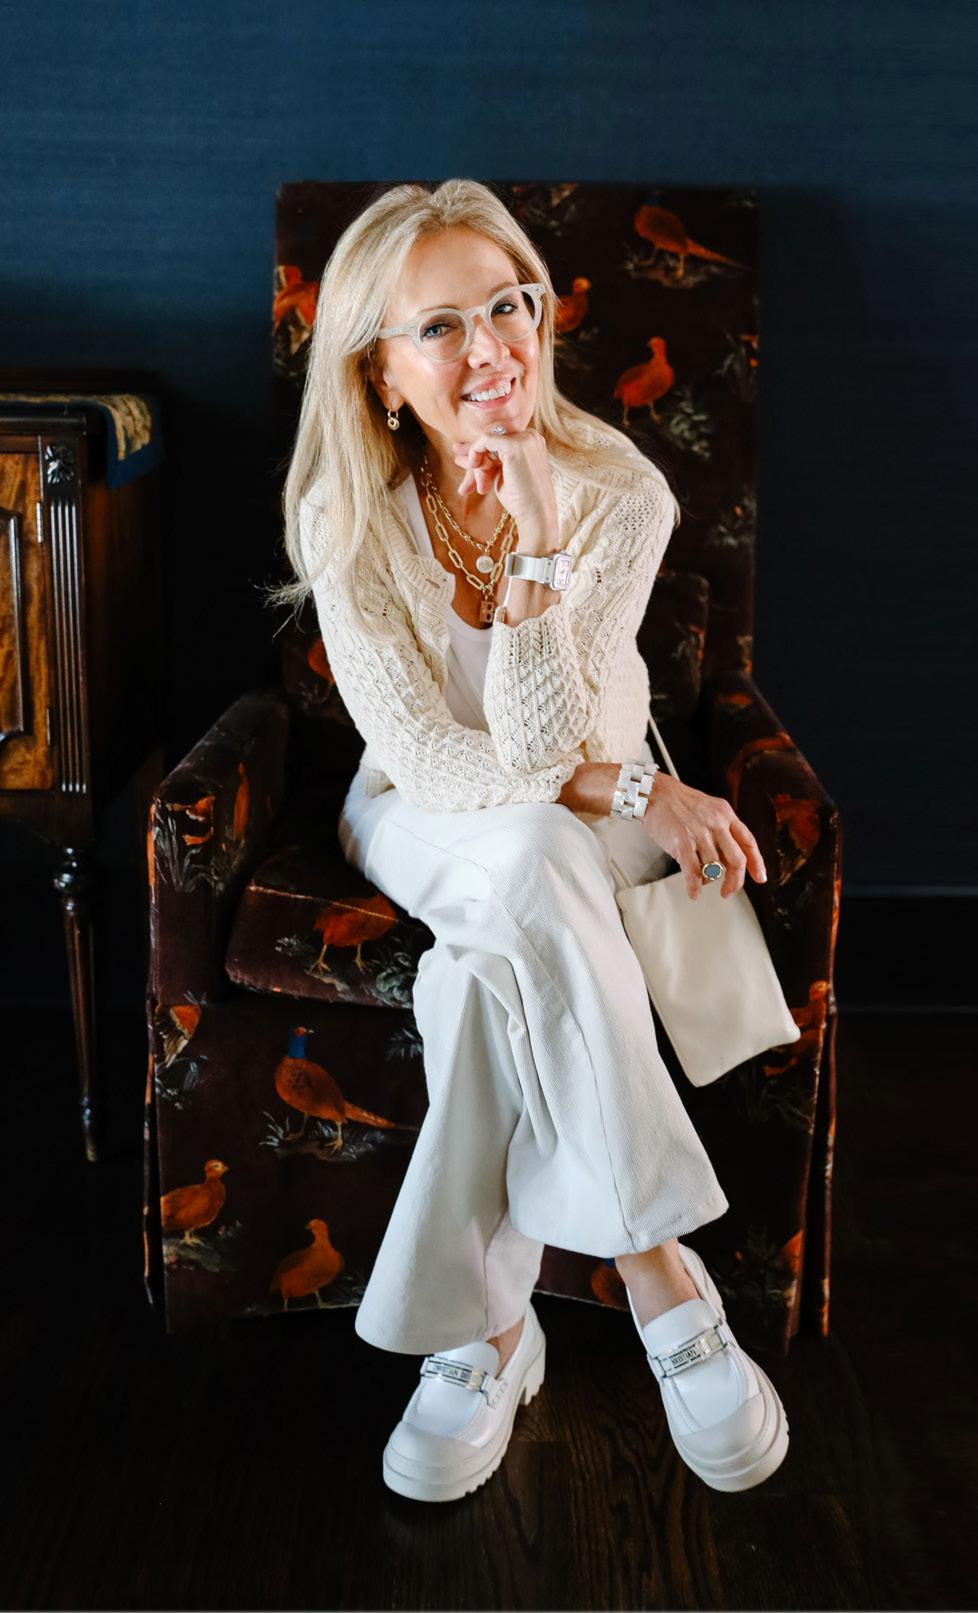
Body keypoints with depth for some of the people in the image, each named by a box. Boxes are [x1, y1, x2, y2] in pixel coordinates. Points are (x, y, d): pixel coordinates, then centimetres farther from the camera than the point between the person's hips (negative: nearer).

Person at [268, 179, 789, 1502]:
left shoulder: (621, 493, -17)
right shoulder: (347, 515, -16)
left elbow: (537, 747, -23)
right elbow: (425, 759, -17)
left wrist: (537, 550, -34)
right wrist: (633, 786, -23)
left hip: (585, 818, 1)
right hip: (421, 821, 0)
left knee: (504, 928, -34)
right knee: (526, 872, -36)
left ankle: (485, 1322, -21)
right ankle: (658, 1272, -27)